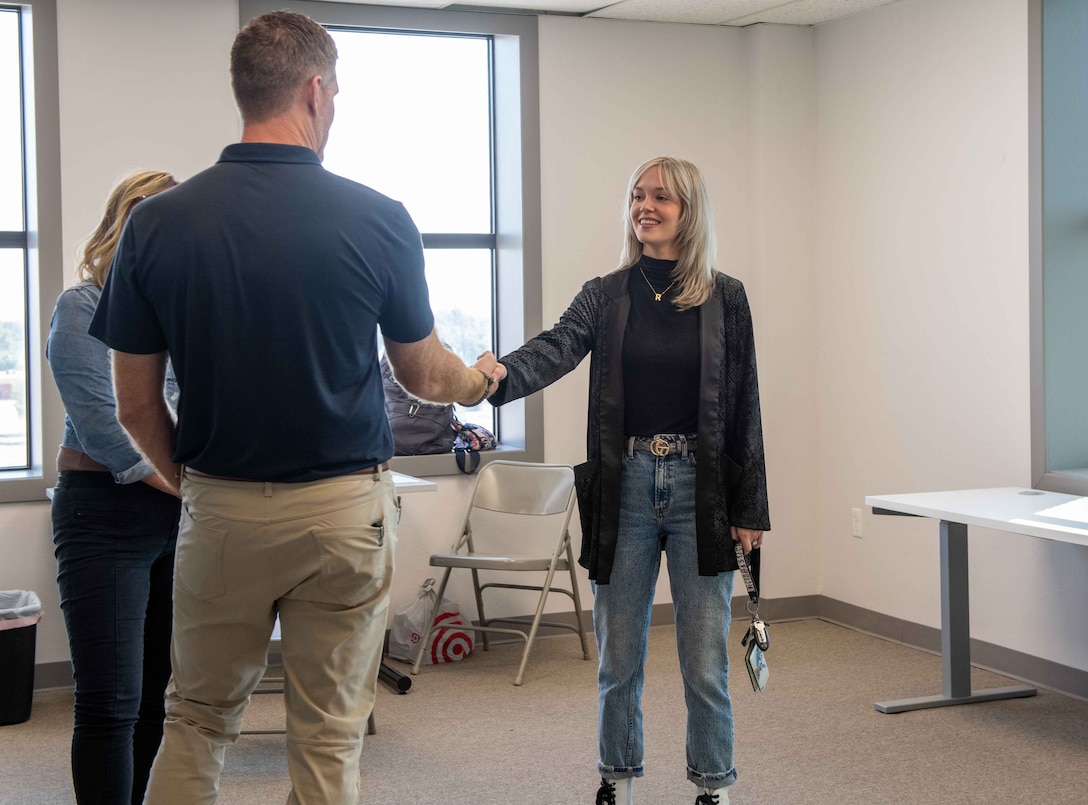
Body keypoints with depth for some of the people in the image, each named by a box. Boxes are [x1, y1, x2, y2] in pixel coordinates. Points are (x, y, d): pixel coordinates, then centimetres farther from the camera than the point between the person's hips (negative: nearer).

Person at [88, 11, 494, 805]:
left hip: (220, 509, 2)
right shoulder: (378, 220, -10)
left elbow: (136, 405, -1)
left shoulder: (158, 223, -6)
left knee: (197, 720, 18)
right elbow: (423, 374, 4)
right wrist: (475, 383, 26)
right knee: (329, 737, 10)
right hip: (345, 508, -1)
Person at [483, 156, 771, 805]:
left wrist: (750, 509, 1)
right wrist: (502, 375, -37)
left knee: (706, 660, 2)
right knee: (618, 657, 10)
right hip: (624, 487, 1)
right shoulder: (606, 295, 4)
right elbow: (558, 347, -15)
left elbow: (744, 406, 3)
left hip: (701, 489, -1)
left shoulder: (725, 299, 3)